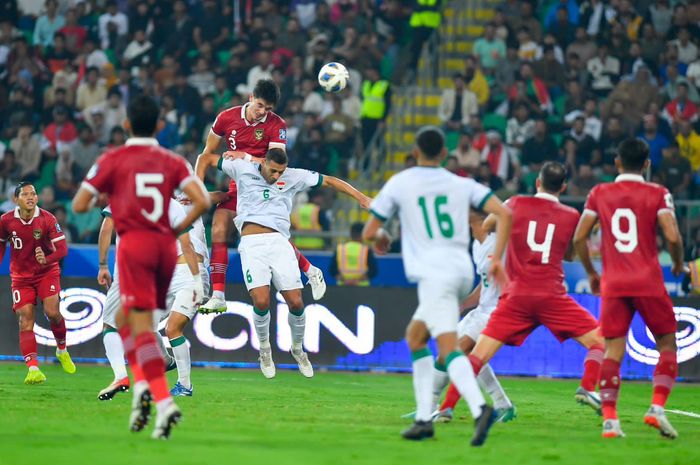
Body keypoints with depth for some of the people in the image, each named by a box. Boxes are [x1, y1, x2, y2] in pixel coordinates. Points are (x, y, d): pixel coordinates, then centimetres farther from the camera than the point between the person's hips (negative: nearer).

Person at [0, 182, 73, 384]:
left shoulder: (47, 219, -15)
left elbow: (62, 248, -18)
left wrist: (46, 260, -36)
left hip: (47, 272, -1)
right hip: (21, 276, 2)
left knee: (52, 312, -16)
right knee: (25, 320, -11)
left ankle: (62, 350, 14)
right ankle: (33, 369, -16)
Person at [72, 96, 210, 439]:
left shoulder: (113, 160, 1)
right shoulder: (172, 162, 9)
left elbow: (79, 206, 0)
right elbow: (202, 201, -5)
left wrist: (101, 200, 21)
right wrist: (178, 229, 9)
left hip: (133, 244, -4)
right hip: (165, 246, 4)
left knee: (142, 325, -9)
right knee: (127, 318, 22)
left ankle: (164, 402, -22)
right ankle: (141, 385, 8)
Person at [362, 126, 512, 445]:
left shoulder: (398, 184, 5)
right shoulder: (462, 185, 13)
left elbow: (369, 232, 8)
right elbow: (503, 214, 3)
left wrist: (381, 237, 31)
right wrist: (496, 259, 5)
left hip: (433, 274, -6)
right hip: (462, 271, 6)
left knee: (448, 349, -16)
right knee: (415, 336, 20)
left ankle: (479, 409, -39)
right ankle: (423, 418, 14)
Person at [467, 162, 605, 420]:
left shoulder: (516, 204, 6)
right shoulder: (571, 216, 6)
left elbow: (486, 226, 23)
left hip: (516, 296, 1)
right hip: (552, 296, -1)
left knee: (479, 355, 1)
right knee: (598, 340, 9)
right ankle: (587, 388, -12)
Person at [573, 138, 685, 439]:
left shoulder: (599, 194, 8)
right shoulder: (657, 194, 1)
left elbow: (579, 238, 5)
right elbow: (672, 236, -10)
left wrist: (591, 273, 19)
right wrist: (678, 263, 10)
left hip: (613, 283, 2)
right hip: (649, 283, -2)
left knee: (613, 351, 2)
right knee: (667, 344, 12)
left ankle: (609, 418, -11)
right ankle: (657, 408, -5)